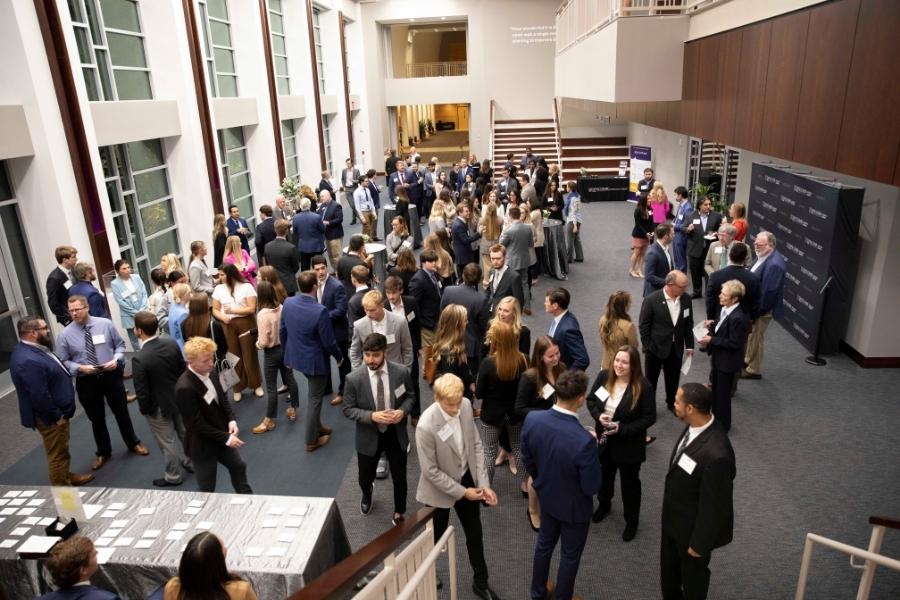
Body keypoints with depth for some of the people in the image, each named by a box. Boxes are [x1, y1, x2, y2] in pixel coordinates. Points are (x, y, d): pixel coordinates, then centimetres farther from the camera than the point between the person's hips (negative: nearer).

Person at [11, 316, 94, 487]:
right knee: (58, 454, 6)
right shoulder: (29, 361, -32)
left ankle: (67, 477, 42)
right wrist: (56, 416, -19)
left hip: (57, 412, 10)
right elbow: (39, 396, -31)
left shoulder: (32, 349, 3)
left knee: (61, 450, 25)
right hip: (50, 418, -10)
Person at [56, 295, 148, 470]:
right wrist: (80, 368, -20)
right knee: (96, 418, 15)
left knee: (121, 411, 15)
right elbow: (63, 362, -4)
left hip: (111, 375, 0)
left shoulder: (105, 324, -7)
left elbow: (120, 344, 1)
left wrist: (116, 359, -17)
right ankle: (103, 452, 35)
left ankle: (133, 444, 36)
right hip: (86, 381, 0)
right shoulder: (65, 334, -8)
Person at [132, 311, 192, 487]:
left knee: (167, 442, 14)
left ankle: (174, 475, 32)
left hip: (159, 406, -6)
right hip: (179, 398, 6)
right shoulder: (172, 343, -15)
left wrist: (144, 409, -3)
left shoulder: (139, 359, -31)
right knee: (184, 433, 25)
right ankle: (192, 462, 45)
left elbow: (142, 391, -22)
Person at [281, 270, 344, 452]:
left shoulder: (288, 303, -10)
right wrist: (339, 357, -2)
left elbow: (282, 332, 3)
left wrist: (287, 352, 18)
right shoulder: (320, 311, -29)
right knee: (314, 399, 11)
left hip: (296, 356, 7)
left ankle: (316, 426, 43)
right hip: (315, 361, -6)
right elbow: (328, 342, -21)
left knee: (313, 394, 27)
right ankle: (312, 441, 27)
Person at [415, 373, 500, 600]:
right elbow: (430, 471, -23)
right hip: (440, 489, -5)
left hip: (467, 480, 5)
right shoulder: (426, 426, -33)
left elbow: (476, 445, -5)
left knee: (475, 534, 21)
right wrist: (461, 492, -18)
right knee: (436, 538, 19)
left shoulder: (466, 405, -16)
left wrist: (484, 483, -9)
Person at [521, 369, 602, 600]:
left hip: (546, 496, 5)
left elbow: (527, 460, -4)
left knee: (544, 543, 30)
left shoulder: (532, 419, -22)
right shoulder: (584, 441, -39)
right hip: (574, 506, -5)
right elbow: (591, 487, -24)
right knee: (570, 556, 22)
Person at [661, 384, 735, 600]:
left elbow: (713, 504, -27)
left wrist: (699, 543, -14)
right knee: (668, 567, 30)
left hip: (692, 526, -7)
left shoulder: (717, 455, -40)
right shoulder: (695, 425, -13)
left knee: (692, 571, 23)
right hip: (673, 516, 8)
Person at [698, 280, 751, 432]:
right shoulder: (726, 309, -3)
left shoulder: (737, 318, -30)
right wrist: (713, 324, -3)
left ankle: (723, 425, 29)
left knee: (722, 394, 9)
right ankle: (715, 418, 45)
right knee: (715, 389, 25)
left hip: (727, 361, -9)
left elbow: (734, 343, -26)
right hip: (719, 357, 9)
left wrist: (711, 340, -24)